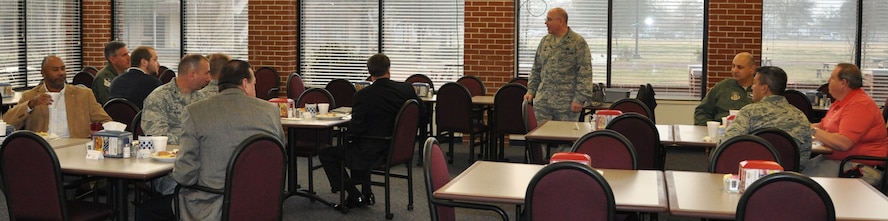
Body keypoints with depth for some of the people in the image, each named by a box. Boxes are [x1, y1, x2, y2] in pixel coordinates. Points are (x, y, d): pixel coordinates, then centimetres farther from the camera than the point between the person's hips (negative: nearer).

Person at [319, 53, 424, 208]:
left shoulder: (362, 95, -19)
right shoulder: (406, 89, -8)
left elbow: (355, 130, -20)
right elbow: (422, 111, 8)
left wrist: (349, 125, 3)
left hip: (372, 153, -6)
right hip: (399, 148, 7)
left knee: (326, 155, 10)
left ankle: (355, 197, 11)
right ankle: (367, 193, 36)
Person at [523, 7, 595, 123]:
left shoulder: (578, 43, -6)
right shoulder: (545, 41, 12)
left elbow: (585, 73, -10)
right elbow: (536, 69, 18)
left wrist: (579, 99, -15)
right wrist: (531, 91, 10)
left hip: (567, 103, -5)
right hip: (542, 101, 5)